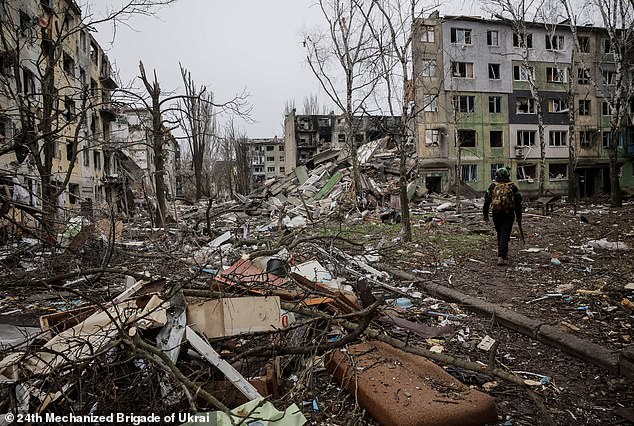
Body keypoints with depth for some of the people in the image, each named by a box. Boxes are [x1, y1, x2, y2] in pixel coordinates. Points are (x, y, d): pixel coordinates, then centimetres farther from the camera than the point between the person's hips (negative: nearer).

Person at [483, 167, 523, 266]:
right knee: (505, 235, -2)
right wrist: (519, 216, 11)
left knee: (500, 235, 17)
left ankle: (504, 254, 29)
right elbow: (518, 202, 3)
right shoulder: (513, 187, 1)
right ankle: (501, 256, -13)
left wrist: (485, 215, 8)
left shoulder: (493, 186, 2)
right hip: (509, 214, -2)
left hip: (496, 214, 2)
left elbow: (487, 201, 1)